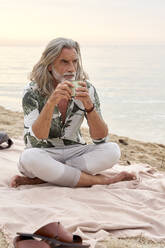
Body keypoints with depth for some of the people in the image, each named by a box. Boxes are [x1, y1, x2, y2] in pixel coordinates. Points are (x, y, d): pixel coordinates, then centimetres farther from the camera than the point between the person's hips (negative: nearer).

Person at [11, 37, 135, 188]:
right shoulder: (33, 91, -12)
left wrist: (89, 106, -27)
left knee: (112, 150, -23)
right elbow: (35, 139, -24)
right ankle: (101, 180, -21)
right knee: (29, 157, -36)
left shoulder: (87, 89, -5)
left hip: (75, 153, 3)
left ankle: (39, 179, -23)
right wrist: (52, 102, -36)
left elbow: (101, 138, -11)